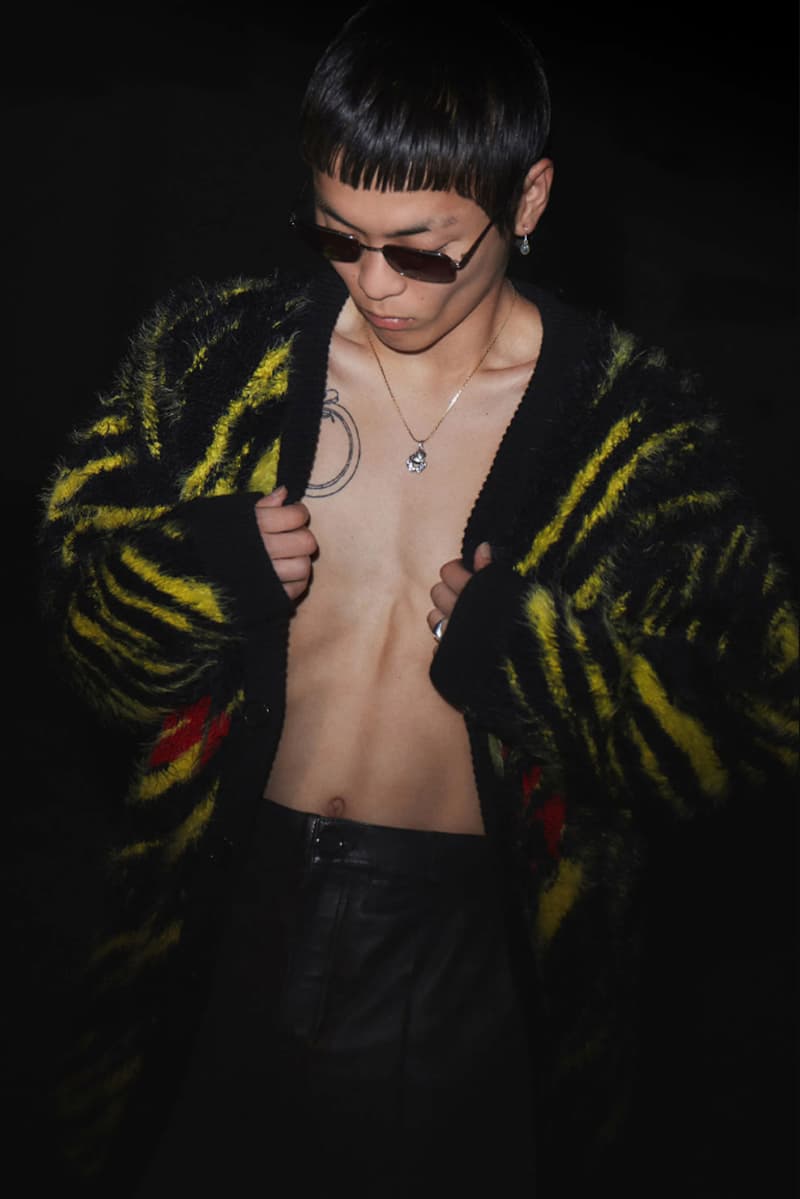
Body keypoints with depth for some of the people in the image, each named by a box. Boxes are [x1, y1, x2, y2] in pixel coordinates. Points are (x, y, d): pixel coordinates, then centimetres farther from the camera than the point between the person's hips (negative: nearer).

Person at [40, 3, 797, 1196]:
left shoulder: (635, 427, -12)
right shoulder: (219, 354, -6)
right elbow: (79, 587, 3)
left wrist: (520, 645, -23)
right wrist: (213, 563, -19)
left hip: (475, 960, -1)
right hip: (235, 919, 2)